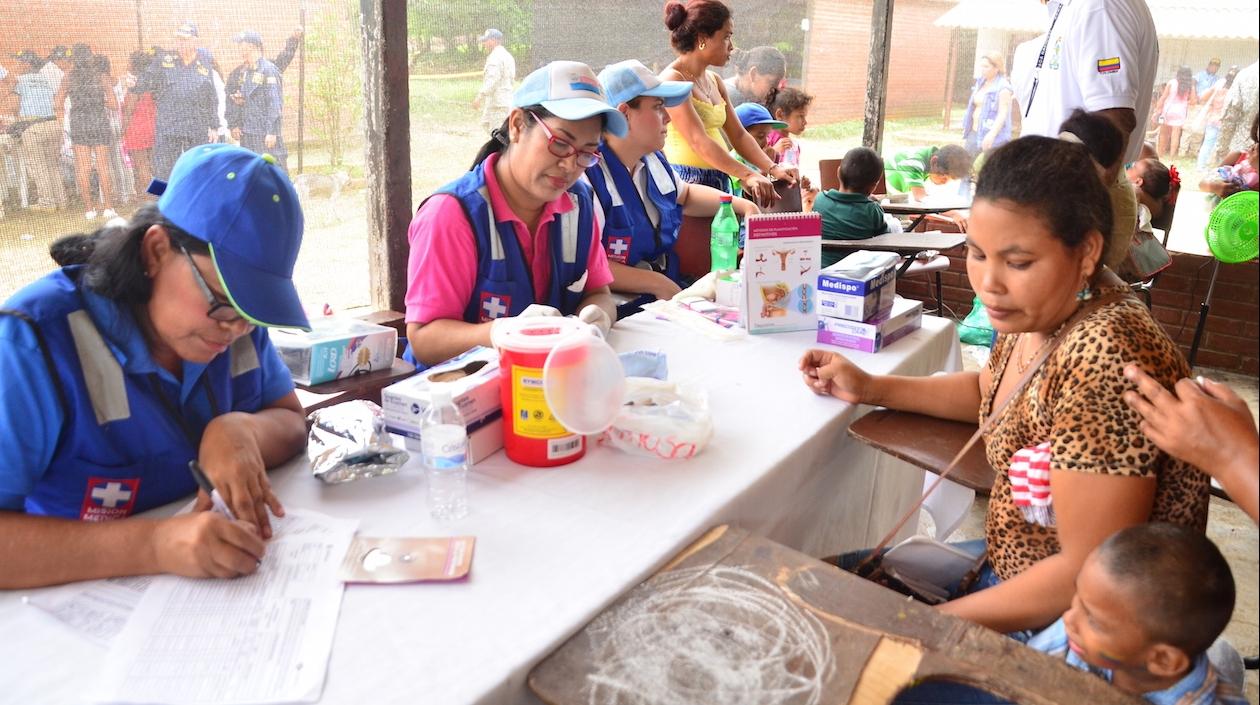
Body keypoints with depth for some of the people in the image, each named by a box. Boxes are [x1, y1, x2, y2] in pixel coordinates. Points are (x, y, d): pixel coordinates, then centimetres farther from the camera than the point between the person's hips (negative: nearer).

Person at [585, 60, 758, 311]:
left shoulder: (653, 160, 11)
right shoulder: (589, 174, -19)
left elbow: (685, 194, 33)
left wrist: (742, 205, 18)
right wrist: (658, 284, -21)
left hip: (668, 295, 9)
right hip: (621, 311, -9)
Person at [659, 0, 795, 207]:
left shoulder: (714, 81, 15)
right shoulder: (672, 80, -11)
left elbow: (738, 135, 13)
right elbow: (698, 141, -22)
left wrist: (772, 168, -2)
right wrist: (747, 175, -29)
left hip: (719, 181, 8)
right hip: (687, 182, -8)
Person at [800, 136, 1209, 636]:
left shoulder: (1105, 358, -31)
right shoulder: (1038, 310, -5)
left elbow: (1089, 575, -28)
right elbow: (989, 391, 18)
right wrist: (869, 388, 8)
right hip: (1010, 566, 8)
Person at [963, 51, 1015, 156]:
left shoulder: (1003, 88, -10)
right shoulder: (980, 83, 14)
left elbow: (1003, 114, -18)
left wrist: (992, 134, -31)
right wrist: (965, 135, 20)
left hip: (993, 139, -8)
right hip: (974, 134, 8)